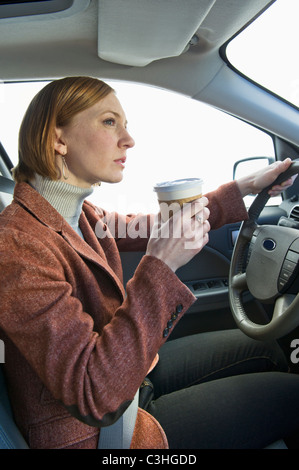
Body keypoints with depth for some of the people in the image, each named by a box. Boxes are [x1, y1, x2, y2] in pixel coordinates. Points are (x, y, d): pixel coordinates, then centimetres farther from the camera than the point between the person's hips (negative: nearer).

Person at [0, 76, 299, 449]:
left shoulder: (76, 214, -4)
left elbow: (155, 227, 7)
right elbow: (97, 397, -34)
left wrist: (245, 187, 5)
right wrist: (161, 267, -37)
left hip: (128, 375, 8)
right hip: (93, 432, -8)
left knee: (265, 352, 15)